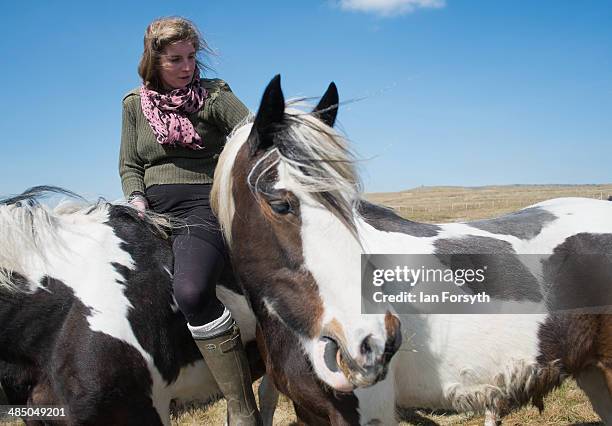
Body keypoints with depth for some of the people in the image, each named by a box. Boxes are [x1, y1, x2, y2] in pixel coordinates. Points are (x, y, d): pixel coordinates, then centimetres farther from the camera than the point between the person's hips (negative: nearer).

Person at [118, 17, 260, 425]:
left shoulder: (213, 94, 5)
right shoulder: (135, 105, 15)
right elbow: (129, 166, 16)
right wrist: (138, 200, -4)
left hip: (204, 206, -6)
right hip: (153, 212, 6)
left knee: (190, 290, -34)